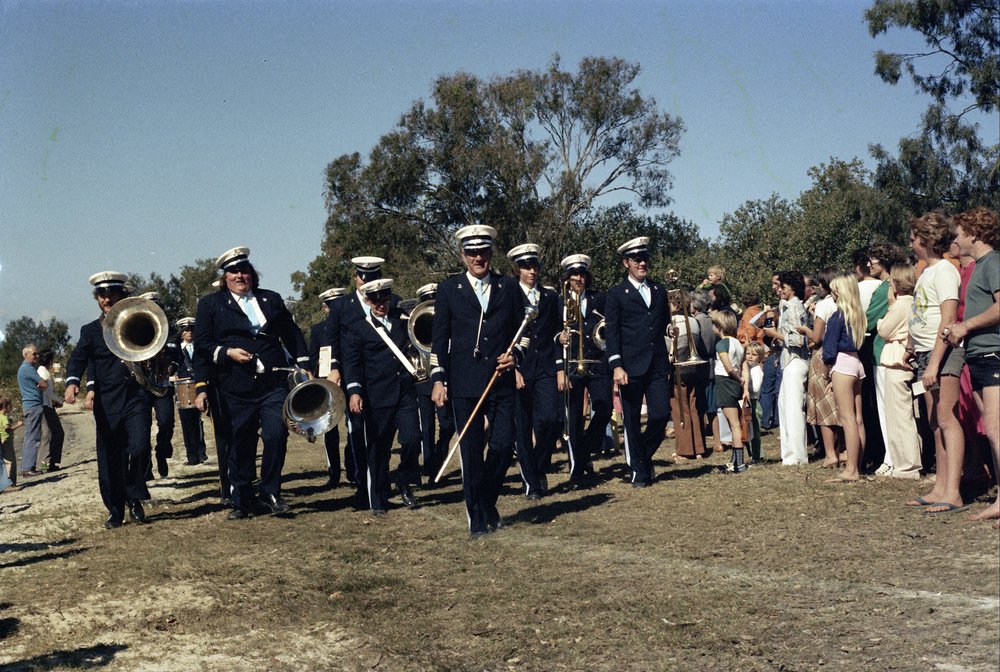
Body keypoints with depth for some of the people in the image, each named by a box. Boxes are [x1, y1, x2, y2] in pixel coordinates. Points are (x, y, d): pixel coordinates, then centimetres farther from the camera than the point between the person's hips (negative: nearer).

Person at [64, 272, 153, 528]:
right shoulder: (90, 331, 10)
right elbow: (77, 360, -4)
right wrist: (72, 382, -25)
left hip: (136, 399, -1)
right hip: (107, 405, 1)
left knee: (138, 449, -17)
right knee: (109, 462, 2)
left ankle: (134, 498, 5)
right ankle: (115, 512, 17)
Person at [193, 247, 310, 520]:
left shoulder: (272, 299, 15)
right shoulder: (210, 303, 7)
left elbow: (292, 334, 18)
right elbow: (201, 344, 3)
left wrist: (305, 367, 11)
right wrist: (228, 352, -12)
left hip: (274, 383, 2)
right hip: (237, 388, -1)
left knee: (276, 435, -12)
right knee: (241, 445, 4)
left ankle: (269, 492, 6)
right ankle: (240, 502, 17)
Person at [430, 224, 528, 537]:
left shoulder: (509, 288, 10)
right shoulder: (448, 289, 5)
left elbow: (524, 331, 15)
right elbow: (438, 339, 4)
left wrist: (516, 353, -5)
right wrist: (438, 380, -4)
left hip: (501, 380, 1)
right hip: (464, 383, -1)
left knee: (503, 446, -4)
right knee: (471, 451, 1)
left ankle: (487, 502, 22)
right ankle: (477, 519, 12)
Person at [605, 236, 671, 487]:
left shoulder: (659, 291, 15)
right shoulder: (616, 294, 1)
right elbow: (612, 333, -4)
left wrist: (669, 329, 0)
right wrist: (616, 366, -14)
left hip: (657, 365, 4)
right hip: (630, 367, -4)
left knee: (660, 415, -3)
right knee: (631, 421, 2)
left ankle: (640, 457, 22)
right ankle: (639, 473, 14)